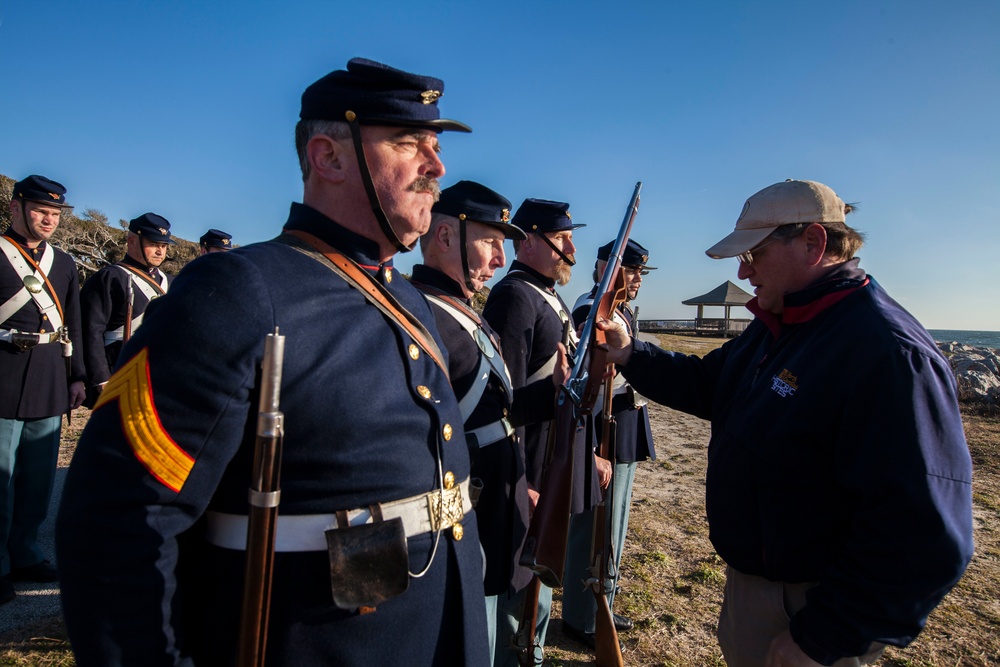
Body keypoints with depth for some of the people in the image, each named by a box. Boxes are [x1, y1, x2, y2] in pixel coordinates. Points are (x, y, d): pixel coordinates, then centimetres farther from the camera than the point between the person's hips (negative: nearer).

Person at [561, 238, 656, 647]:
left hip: (627, 439, 10)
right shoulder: (590, 311, -18)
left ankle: (603, 607, 38)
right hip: (606, 439, -10)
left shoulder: (623, 312, 12)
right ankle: (581, 621, 21)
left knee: (613, 529, 21)